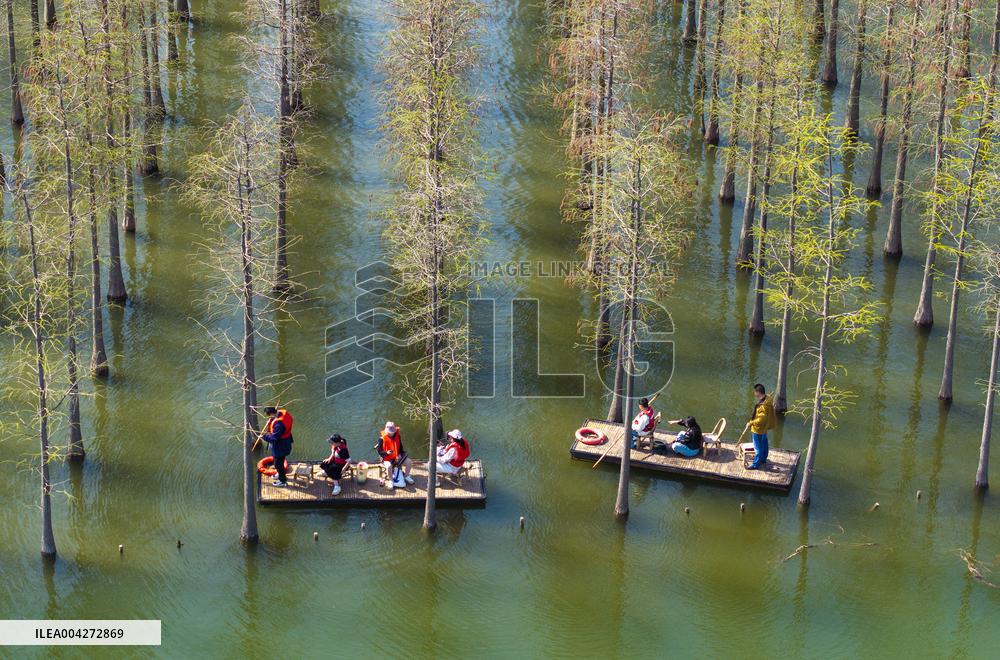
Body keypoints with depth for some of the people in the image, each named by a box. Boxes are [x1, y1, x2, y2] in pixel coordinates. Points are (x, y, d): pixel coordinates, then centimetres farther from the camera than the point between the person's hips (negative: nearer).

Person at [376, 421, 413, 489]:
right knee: (389, 466, -36)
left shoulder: (397, 436, -1)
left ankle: (406, 476, 15)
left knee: (409, 462, -11)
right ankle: (391, 481, -13)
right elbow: (379, 451, -10)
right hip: (387, 458, -5)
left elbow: (400, 447, 11)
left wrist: (400, 454, -7)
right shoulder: (382, 438, -14)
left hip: (396, 457, 5)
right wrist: (387, 452, -29)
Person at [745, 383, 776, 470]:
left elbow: (761, 420, -33)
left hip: (759, 428, -10)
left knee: (758, 447, 5)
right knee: (764, 443, 25)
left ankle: (756, 464, 19)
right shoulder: (767, 397, -6)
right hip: (765, 427, 10)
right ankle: (763, 460, 43)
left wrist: (751, 423, -21)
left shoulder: (763, 405, -36)